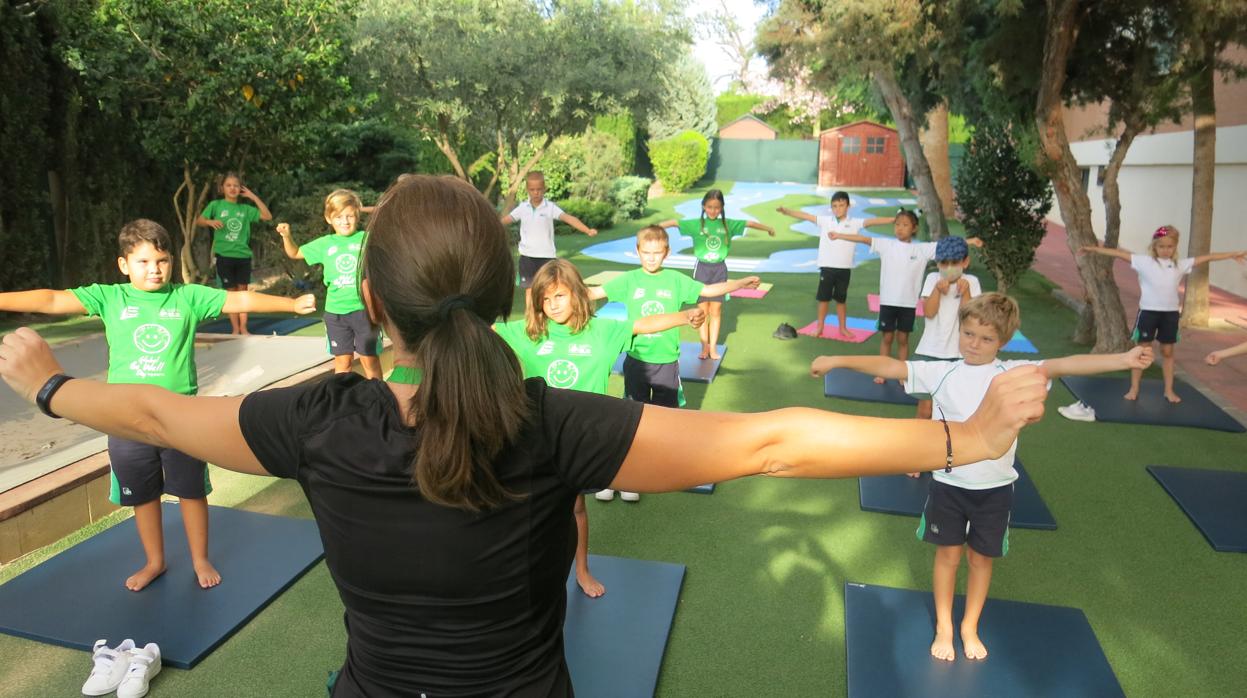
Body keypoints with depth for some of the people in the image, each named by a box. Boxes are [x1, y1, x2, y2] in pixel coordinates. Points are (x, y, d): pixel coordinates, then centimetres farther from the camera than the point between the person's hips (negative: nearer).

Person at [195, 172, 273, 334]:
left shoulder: (245, 209, 9)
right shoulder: (216, 205, 3)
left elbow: (267, 216, 5)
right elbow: (198, 220, -1)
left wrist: (253, 196, 4)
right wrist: (210, 221, -22)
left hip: (243, 256, 2)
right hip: (225, 256, -2)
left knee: (243, 290, 4)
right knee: (231, 292, 3)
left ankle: (243, 328, 9)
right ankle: (235, 328, 10)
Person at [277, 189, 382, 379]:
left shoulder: (367, 239, -3)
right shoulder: (325, 243, 5)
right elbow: (295, 253, 17)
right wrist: (286, 236, 1)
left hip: (364, 309, -2)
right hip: (335, 312, 2)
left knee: (369, 358, 7)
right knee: (342, 360, 12)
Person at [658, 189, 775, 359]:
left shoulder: (728, 224, 0)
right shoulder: (696, 224, -6)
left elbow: (749, 223, 7)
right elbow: (674, 222, -12)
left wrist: (767, 228, 6)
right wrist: (655, 227, -24)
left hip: (719, 269, 1)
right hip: (702, 268, -1)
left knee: (716, 310, 5)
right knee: (703, 309, 4)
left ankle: (713, 347, 13)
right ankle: (704, 346, 13)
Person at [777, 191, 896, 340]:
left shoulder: (855, 223, -1)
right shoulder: (825, 221, -1)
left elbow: (872, 221, -9)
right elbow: (806, 216, -7)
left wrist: (894, 219, -19)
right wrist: (787, 211, -17)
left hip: (845, 268, 0)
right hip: (827, 267, 0)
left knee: (841, 299, 13)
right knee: (824, 298, 9)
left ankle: (843, 328, 25)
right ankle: (819, 326, 22)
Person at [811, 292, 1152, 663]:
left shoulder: (1016, 373, -7)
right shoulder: (942, 373, -7)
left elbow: (1063, 365, -20)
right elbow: (890, 366, -14)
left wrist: (1123, 359, -31)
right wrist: (837, 360, -20)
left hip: (995, 488, 0)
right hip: (949, 483, 0)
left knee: (981, 557, 16)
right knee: (948, 554, 13)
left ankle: (970, 627, 38)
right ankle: (944, 627, 32)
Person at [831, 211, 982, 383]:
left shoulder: (922, 249, 0)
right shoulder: (886, 245, -1)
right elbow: (864, 239, -6)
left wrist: (970, 241, -12)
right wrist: (839, 235, -10)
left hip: (909, 303, 0)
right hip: (888, 301, 0)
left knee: (903, 339, 11)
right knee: (887, 337, 9)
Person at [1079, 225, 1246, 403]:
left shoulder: (1180, 265, 4)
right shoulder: (1144, 262, -4)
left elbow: (1206, 257, 9)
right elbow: (1120, 253, -10)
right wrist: (1094, 249, -14)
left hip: (1170, 313, 3)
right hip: (1148, 311, -3)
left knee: (1167, 352, 11)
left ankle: (1169, 390, 20)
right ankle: (1134, 389, 11)